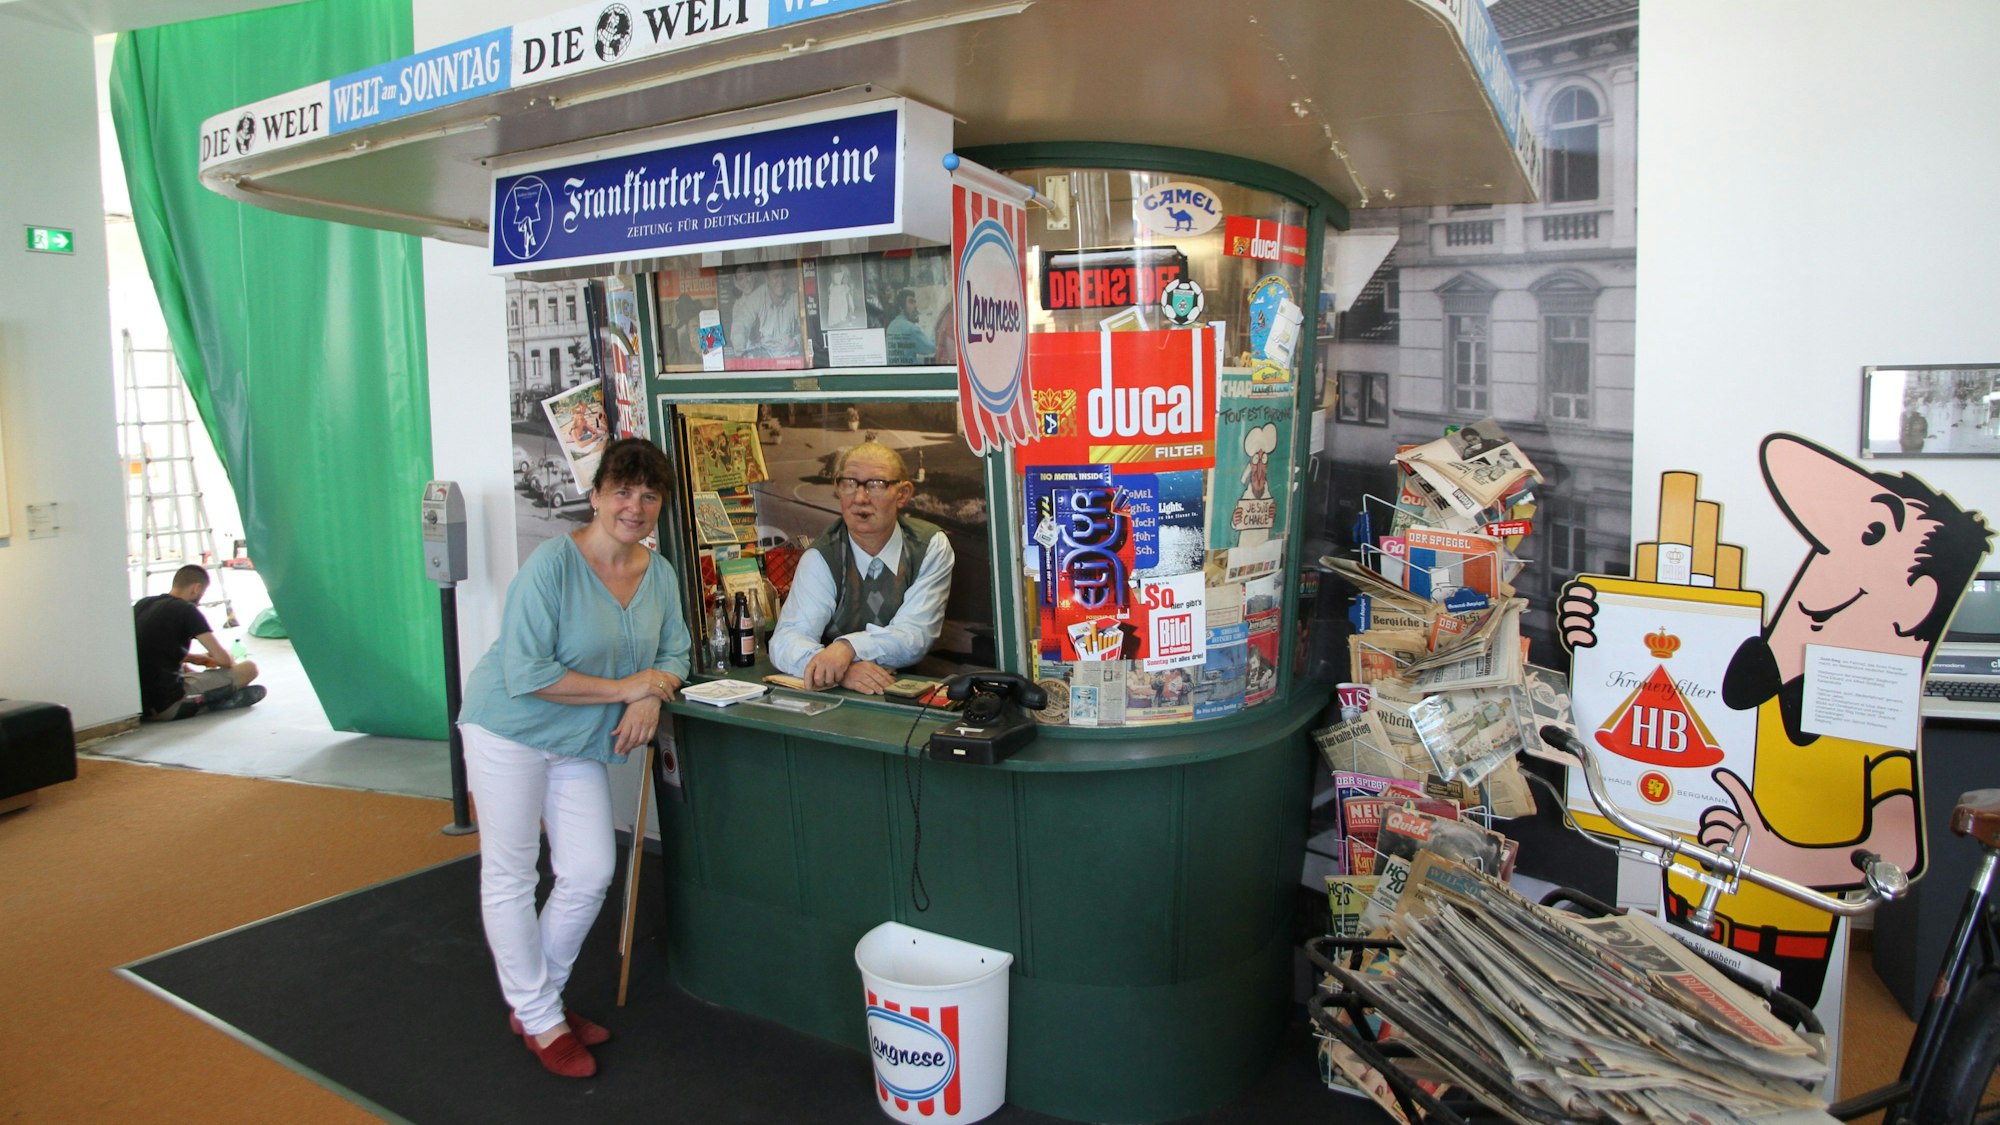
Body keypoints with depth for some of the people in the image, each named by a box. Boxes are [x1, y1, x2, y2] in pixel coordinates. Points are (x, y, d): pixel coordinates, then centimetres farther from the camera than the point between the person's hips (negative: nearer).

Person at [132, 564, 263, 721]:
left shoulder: (141, 604, 12)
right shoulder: (187, 610, -9)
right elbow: (224, 659, -9)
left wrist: (192, 658, 24)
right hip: (167, 705, -8)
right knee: (249, 668, -6)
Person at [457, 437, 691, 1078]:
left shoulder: (660, 576, -1)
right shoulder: (553, 564, -21)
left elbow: (673, 656, 6)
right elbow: (527, 675, -25)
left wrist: (650, 702, -16)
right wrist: (625, 688, -22)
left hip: (581, 743, 6)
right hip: (510, 730, -6)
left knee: (591, 873, 5)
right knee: (510, 875, 4)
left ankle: (539, 997, 28)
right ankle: (539, 1021, 20)